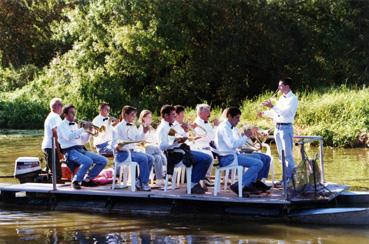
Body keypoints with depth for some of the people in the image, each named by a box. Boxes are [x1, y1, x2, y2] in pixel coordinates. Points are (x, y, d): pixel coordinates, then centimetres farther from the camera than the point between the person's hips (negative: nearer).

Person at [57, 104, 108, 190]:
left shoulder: (75, 125, 22)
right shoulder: (62, 125, -1)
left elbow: (83, 141, 22)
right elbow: (69, 136, -21)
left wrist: (89, 131, 5)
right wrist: (83, 128, -20)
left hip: (81, 149, 8)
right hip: (70, 151, -8)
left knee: (103, 161, -4)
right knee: (88, 161, -35)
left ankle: (87, 179, 6)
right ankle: (75, 181, -17)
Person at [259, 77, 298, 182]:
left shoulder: (293, 99, -9)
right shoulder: (281, 98, 16)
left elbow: (285, 112, -21)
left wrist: (272, 106, -23)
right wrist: (264, 113, 20)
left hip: (286, 127, -9)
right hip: (277, 127, 9)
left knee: (287, 154, -9)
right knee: (281, 154, 12)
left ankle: (290, 178, -7)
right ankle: (285, 177, 19)